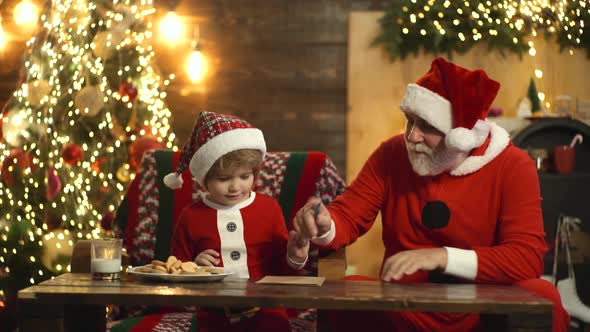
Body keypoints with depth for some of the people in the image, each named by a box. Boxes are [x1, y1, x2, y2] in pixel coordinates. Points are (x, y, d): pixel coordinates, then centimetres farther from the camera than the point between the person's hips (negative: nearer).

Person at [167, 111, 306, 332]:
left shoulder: (269, 208, 8)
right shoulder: (191, 216, 5)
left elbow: (281, 269, 14)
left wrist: (294, 257, -6)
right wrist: (194, 268, -7)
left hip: (266, 314, 0)